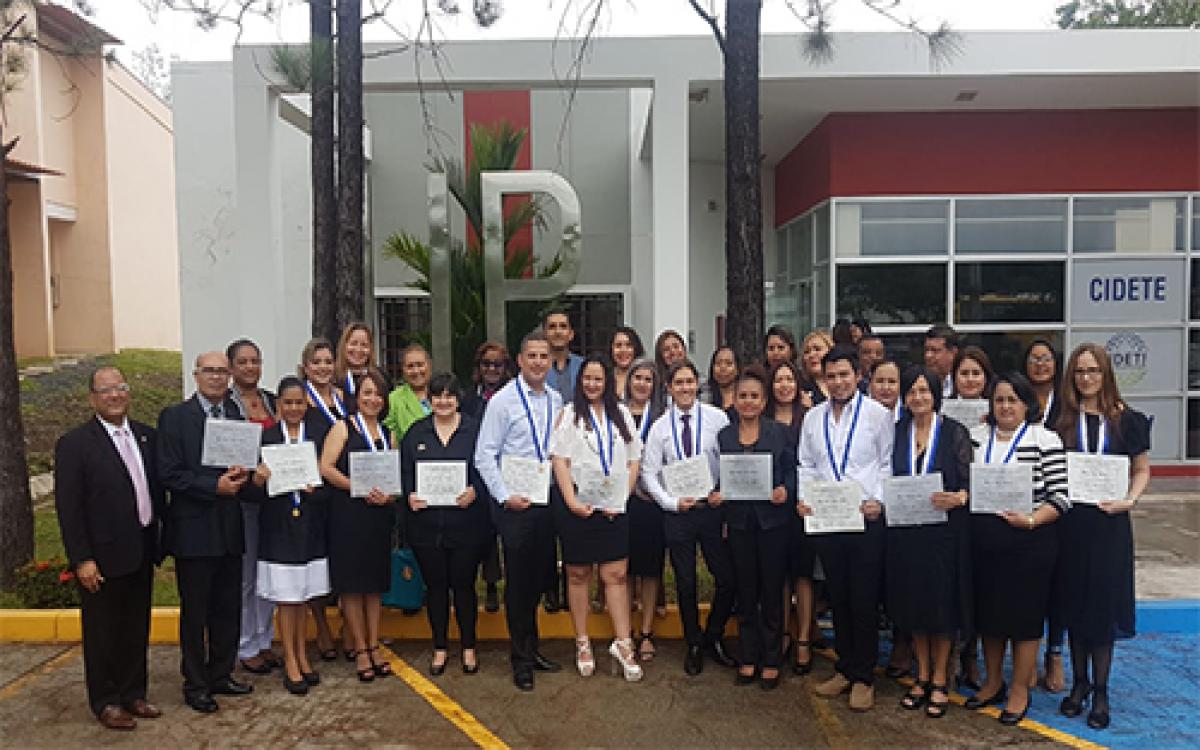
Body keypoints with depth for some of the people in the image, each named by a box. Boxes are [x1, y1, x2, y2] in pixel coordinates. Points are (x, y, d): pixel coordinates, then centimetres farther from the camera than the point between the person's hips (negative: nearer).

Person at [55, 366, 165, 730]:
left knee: (137, 629, 16)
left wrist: (162, 539, 7)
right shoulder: (74, 444, -10)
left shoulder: (146, 436, 7)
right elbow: (68, 507, -11)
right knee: (102, 632, 9)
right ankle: (106, 702, 24)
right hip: (103, 557, -5)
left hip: (141, 553, 5)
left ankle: (134, 693, 31)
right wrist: (81, 559, -15)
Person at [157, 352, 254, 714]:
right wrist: (215, 486, -18)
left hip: (230, 528, 5)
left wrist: (243, 473, -8)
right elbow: (169, 474, -11)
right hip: (194, 529, -5)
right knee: (194, 612, 7)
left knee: (228, 609, 14)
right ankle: (195, 684, 21)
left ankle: (221, 675, 29)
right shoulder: (174, 417, -5)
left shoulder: (238, 414, 10)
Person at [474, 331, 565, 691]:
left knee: (538, 579, 16)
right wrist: (505, 496, -13)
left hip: (547, 500, 5)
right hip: (515, 503, -5)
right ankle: (521, 660, 19)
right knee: (518, 582, 4)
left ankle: (531, 648, 33)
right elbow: (484, 456, -9)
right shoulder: (503, 400, -8)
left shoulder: (556, 400, 7)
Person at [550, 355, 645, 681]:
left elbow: (634, 459, 10)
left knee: (616, 574, 1)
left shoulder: (622, 414, 12)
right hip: (577, 503, -2)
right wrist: (571, 501, -14)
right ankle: (583, 644, 17)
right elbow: (560, 460, -4)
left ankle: (622, 644, 8)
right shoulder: (569, 414, 3)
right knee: (578, 574, 6)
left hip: (613, 505, 2)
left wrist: (623, 498, -2)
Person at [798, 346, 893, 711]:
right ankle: (845, 669, 27)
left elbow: (888, 463, -3)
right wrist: (803, 498, 0)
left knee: (864, 599, 3)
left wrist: (879, 500, -15)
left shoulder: (878, 414, -2)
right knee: (837, 597, 13)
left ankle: (863, 677, 16)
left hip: (866, 518, -4)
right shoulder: (813, 417, 10)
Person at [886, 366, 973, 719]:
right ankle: (922, 676, 24)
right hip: (905, 529, 3)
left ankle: (939, 680, 18)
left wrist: (958, 498, -26)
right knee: (912, 601, 9)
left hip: (945, 528, -3)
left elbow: (969, 482, -6)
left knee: (941, 602, 3)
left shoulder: (955, 432, -4)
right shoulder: (897, 432, 7)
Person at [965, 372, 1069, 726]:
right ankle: (993, 683, 32)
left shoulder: (1045, 439, -5)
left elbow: (1060, 496, -9)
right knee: (987, 611, 14)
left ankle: (1020, 690, 23)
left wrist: (1031, 520, -20)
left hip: (1029, 540, -4)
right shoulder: (975, 436, 7)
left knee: (1025, 614, 7)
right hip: (983, 540, 4)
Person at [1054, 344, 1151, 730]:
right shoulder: (1060, 418, 2)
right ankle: (1079, 681, 26)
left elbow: (1142, 469, 4)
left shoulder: (1126, 418, 0)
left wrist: (1129, 499, -11)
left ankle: (1100, 691, 18)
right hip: (1070, 521, 1)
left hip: (1108, 522, -1)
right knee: (1074, 601, 10)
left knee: (1103, 603, 4)